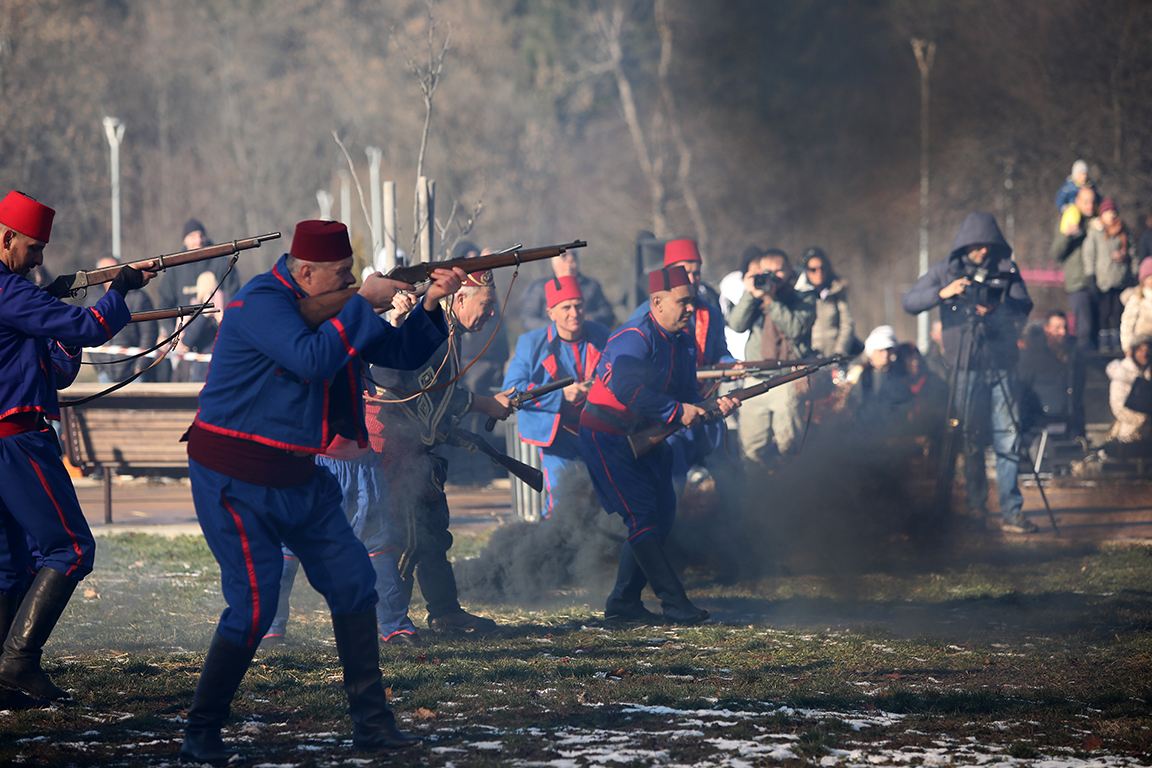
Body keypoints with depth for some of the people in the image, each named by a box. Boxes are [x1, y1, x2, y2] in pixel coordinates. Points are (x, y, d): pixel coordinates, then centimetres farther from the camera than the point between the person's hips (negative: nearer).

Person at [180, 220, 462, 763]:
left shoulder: (331, 309, 8)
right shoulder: (262, 304, -18)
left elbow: (401, 354, 12)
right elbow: (312, 359, -33)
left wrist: (431, 306, -4)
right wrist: (363, 304, -24)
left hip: (299, 478, 9)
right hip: (237, 481, -9)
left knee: (353, 584, 4)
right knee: (254, 605, -14)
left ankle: (371, 722, 11)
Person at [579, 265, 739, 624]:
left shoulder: (683, 342, 7)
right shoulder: (635, 338, -22)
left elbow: (687, 395, 9)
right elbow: (625, 388, -35)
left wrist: (713, 406, -13)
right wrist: (677, 411, -31)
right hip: (607, 438, -10)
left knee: (661, 516, 8)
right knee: (643, 516, -13)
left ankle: (624, 601, 17)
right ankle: (676, 605, -16)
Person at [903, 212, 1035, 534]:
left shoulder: (1006, 268, 7)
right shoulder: (946, 270, 4)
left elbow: (1025, 307, -2)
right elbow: (909, 302, -4)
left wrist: (998, 308, -21)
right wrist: (942, 293, -21)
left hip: (1001, 365, 1)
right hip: (965, 366, -1)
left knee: (1008, 435, -5)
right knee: (970, 439, 1)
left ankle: (1012, 511, -4)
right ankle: (976, 506, 11)